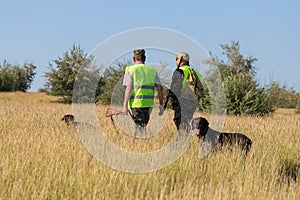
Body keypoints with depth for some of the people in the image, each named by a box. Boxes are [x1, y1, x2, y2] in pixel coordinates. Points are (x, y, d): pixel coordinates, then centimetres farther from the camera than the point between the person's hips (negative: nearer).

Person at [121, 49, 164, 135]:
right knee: (143, 126, 17)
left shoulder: (130, 70, 0)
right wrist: (161, 105, 9)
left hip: (136, 103, -4)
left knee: (140, 127, -2)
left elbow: (128, 89, -9)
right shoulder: (152, 70, 11)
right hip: (149, 104, 4)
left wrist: (124, 106, -10)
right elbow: (160, 88, 4)